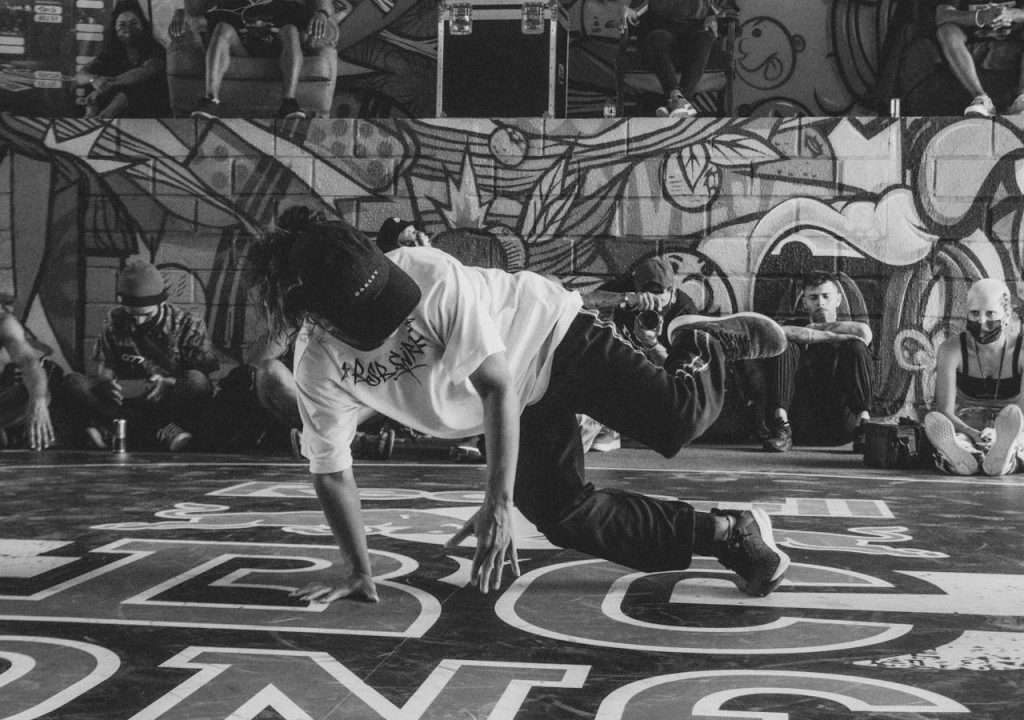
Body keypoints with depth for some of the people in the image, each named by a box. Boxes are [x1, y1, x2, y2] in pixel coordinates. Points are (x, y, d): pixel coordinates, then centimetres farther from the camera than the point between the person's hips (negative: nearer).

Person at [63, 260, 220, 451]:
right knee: (73, 382, -20)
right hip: (128, 403, 3)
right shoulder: (115, 322, 3)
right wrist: (107, 382, -19)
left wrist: (172, 384, -28)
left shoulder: (188, 325, -5)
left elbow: (210, 373, -10)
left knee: (196, 381, -35)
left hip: (172, 404, -3)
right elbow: (105, 368, 6)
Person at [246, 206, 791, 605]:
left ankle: (704, 344, 17)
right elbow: (331, 472, -9)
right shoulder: (317, 369, -22)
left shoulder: (432, 275, -34)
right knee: (567, 519, -12)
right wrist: (358, 573, -9)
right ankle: (731, 534, 2)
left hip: (547, 334, -4)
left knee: (678, 419, -19)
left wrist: (498, 504, -37)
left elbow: (497, 385, -32)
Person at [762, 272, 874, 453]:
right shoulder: (797, 326, 19)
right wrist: (830, 336, -9)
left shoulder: (847, 332, 20)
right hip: (803, 423, 0)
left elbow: (864, 332, -8)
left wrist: (816, 327, 2)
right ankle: (781, 429, -31)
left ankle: (863, 423, -33)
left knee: (856, 347, -14)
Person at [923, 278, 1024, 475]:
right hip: (965, 429, 1)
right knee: (933, 420, -35)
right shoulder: (951, 349, -6)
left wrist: (999, 434, -39)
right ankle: (960, 456, -66)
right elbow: (944, 412, -13)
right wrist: (974, 434, -35)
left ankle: (1002, 456, -68)